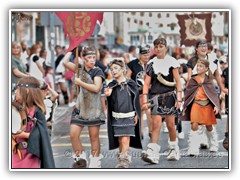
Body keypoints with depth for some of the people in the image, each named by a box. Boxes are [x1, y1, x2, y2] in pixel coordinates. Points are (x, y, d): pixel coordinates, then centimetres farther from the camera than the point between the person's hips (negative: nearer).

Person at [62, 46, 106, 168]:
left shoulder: (97, 71, -6)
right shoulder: (80, 68, 7)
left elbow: (96, 88, -18)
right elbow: (65, 62, -1)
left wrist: (80, 83, -13)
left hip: (94, 108, -4)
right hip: (80, 107, 4)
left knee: (94, 136, 3)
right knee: (73, 134, -4)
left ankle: (95, 162, 14)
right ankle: (80, 158, 12)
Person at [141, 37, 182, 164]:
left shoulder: (171, 62, 3)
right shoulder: (151, 63, 8)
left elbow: (177, 81, 2)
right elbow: (146, 84, 6)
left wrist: (179, 99, -5)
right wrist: (145, 101, -3)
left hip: (169, 96, -1)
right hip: (156, 96, 1)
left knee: (170, 124, 3)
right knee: (156, 123, -11)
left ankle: (174, 149, 24)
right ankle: (153, 154, -17)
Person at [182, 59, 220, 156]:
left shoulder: (208, 80, 5)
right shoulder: (193, 80, 6)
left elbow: (214, 93, 2)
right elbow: (187, 94, 10)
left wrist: (216, 105, -11)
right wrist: (185, 107, 7)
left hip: (207, 106, 0)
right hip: (195, 105, 0)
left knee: (209, 126, 11)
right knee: (194, 126, -12)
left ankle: (213, 146, 33)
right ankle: (193, 150, -11)